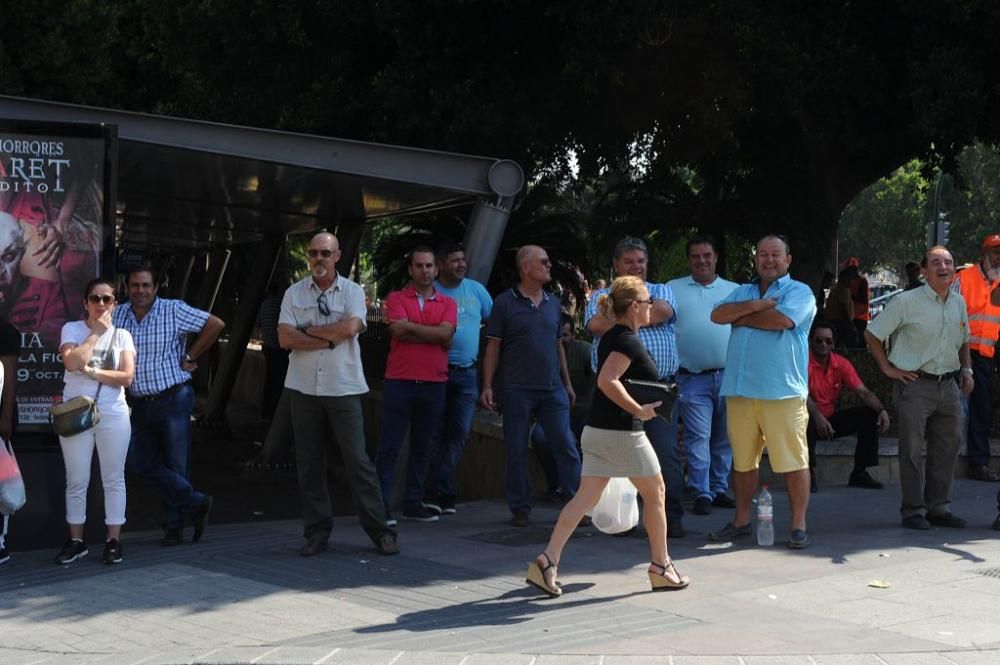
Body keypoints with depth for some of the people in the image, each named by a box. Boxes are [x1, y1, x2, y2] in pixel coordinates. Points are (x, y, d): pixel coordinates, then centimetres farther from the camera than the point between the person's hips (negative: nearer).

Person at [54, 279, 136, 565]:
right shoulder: (72, 329, 2)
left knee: (113, 479, 3)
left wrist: (93, 372, -13)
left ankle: (113, 539, 9)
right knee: (76, 481, 4)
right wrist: (96, 333, -10)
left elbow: (127, 377, -5)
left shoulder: (121, 335, 7)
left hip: (113, 415, 1)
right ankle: (76, 541, 13)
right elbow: (72, 362, -17)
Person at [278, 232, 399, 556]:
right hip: (303, 388, 2)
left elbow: (350, 327, -15)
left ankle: (379, 530, 3)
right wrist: (330, 338, -8)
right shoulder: (294, 293, 8)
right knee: (309, 463, 4)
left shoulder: (353, 291, 3)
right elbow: (285, 338, -3)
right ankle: (317, 533, 12)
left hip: (344, 387, -2)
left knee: (357, 459, -3)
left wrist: (308, 329, -5)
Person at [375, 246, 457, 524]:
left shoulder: (448, 304, 10)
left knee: (422, 447, 9)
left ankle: (413, 503, 17)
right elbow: (399, 330, -13)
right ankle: (381, 505, -2)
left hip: (434, 383, 3)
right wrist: (433, 334, -5)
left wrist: (409, 326, -8)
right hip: (399, 381, -3)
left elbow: (446, 334, -8)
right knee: (389, 446, -3)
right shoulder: (396, 298, 4)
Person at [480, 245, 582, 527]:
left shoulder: (553, 302, 12)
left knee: (566, 446, -2)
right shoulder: (505, 303, -2)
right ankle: (520, 509, 13)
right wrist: (487, 386, -8)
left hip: (553, 389, 3)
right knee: (516, 451, 3)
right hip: (517, 390, -3)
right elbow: (493, 346, -2)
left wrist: (567, 383, 16)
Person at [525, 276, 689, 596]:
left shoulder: (610, 336, 14)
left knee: (586, 497, 4)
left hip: (596, 429, 9)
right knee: (655, 493, 9)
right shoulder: (628, 340, -15)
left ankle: (547, 561, -6)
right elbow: (607, 380, -27)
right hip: (622, 432, -9)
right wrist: (638, 409, -22)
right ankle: (661, 567, 18)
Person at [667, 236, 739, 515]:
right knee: (698, 437, -4)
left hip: (728, 375, 2)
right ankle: (702, 494, 1)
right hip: (693, 378, -2)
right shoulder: (673, 290, 7)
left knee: (724, 438, 9)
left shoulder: (734, 291, 11)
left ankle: (719, 489, 19)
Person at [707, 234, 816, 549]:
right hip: (740, 390, 5)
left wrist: (742, 318, -2)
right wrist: (754, 305, -9)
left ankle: (798, 525, 2)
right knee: (742, 460, 12)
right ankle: (741, 520, 24)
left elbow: (781, 319, -16)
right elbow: (717, 314, 3)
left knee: (793, 461, -5)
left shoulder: (799, 292, 3)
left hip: (783, 391, -5)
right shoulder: (743, 292, 20)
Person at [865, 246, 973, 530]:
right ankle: (913, 511, 4)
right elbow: (872, 334, -3)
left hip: (948, 385, 6)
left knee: (947, 448, 8)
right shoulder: (907, 302, -8)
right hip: (915, 385, -6)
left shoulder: (959, 303, 10)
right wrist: (887, 368, -7)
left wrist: (966, 370, 12)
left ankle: (938, 507, 19)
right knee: (912, 450, -4)